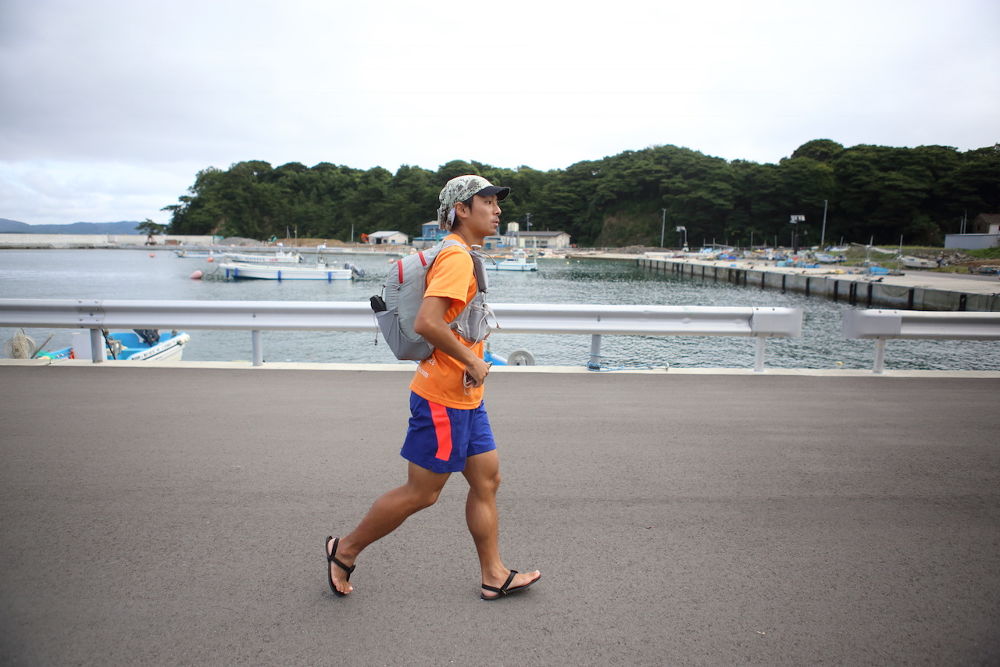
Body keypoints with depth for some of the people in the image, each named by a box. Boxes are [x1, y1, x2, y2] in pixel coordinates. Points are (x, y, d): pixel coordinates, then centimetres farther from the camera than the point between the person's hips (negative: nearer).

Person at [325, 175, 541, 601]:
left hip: (466, 398, 10)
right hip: (443, 399, -10)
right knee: (421, 494, 3)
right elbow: (426, 323, -30)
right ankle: (345, 551, 22)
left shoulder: (462, 257, 14)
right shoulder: (457, 258, -18)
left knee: (487, 480, 13)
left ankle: (494, 576, 24)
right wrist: (473, 361, -20)